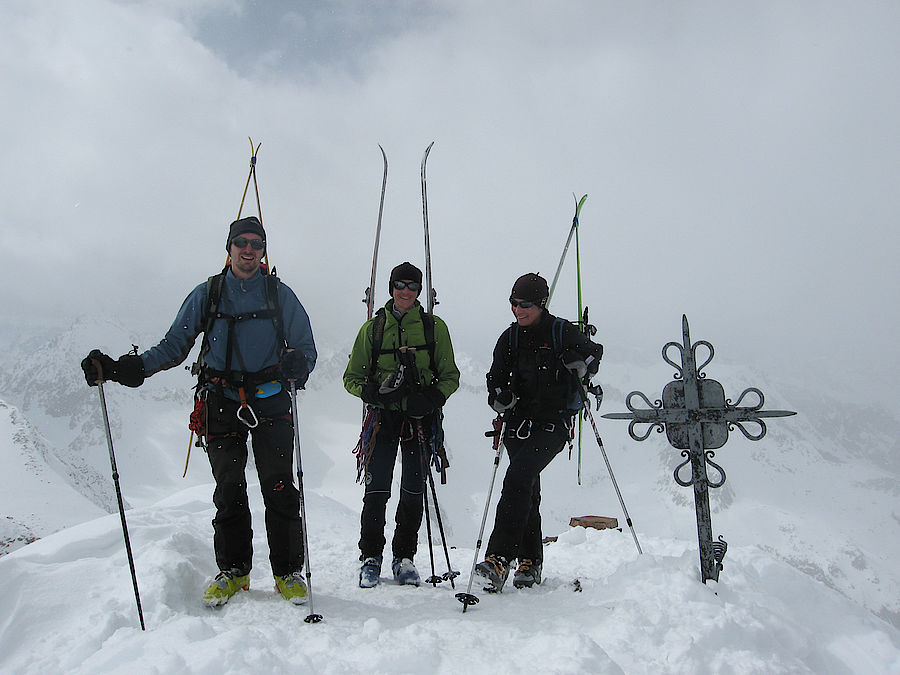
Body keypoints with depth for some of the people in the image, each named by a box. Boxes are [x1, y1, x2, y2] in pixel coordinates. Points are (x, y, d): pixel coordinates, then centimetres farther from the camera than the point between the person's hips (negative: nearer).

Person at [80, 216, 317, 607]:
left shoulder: (280, 295, 6)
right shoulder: (207, 294, 9)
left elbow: (306, 348, 5)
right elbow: (174, 345, 8)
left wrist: (296, 364, -20)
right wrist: (126, 368, -6)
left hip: (270, 402, -1)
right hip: (222, 403, 1)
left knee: (279, 488, -5)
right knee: (228, 491, 4)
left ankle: (288, 572, 6)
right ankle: (232, 572, 18)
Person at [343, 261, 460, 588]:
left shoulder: (434, 327, 8)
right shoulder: (373, 327, 10)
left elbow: (450, 376, 9)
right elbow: (352, 377, 12)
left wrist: (434, 396, -12)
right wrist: (371, 392, -11)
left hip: (420, 418, 0)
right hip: (383, 416, 0)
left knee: (414, 491, 2)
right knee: (377, 489, -6)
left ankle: (404, 557, 16)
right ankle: (371, 557, 8)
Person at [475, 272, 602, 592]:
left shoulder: (562, 332, -1)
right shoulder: (510, 338, 10)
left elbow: (594, 351, 13)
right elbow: (496, 380, 12)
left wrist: (583, 365, -10)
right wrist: (499, 396, -11)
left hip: (553, 423, -5)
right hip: (519, 422, 5)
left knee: (519, 476, -23)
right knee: (527, 492, 7)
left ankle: (499, 559, -27)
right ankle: (530, 561, 21)